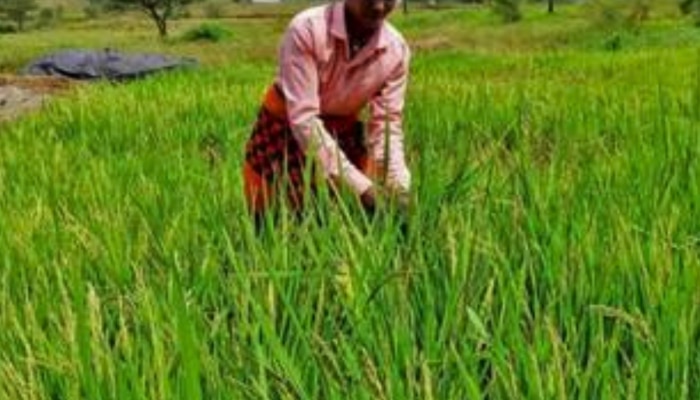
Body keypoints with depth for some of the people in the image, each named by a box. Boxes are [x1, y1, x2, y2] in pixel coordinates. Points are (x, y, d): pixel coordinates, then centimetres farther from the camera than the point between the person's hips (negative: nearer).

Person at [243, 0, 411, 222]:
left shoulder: (396, 49, -17)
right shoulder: (306, 29, -29)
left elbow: (387, 125, -12)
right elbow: (303, 119, -31)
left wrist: (400, 192, -29)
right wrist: (361, 187, -37)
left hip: (343, 134, 3)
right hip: (283, 132, -3)